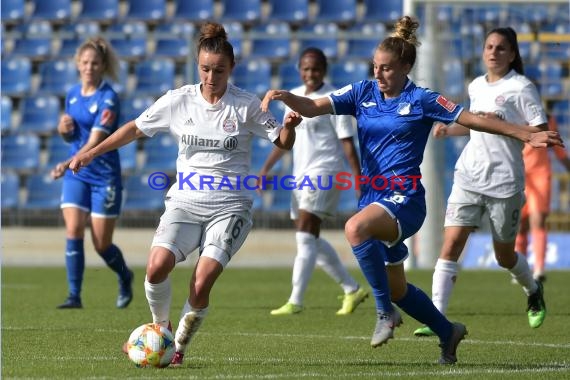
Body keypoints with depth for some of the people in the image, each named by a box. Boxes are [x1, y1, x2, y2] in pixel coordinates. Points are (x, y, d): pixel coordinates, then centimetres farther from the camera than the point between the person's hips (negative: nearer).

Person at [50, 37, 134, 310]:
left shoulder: (108, 98, -16)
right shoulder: (72, 94, 6)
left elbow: (95, 142, -25)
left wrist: (68, 163, -39)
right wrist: (64, 130, -5)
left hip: (105, 177, -5)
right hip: (76, 175, 5)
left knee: (102, 244, 1)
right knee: (73, 231, -12)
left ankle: (125, 277, 32)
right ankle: (74, 296, -10)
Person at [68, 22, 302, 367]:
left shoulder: (246, 105, -3)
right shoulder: (179, 100, 1)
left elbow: (283, 142, 4)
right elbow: (136, 128, 11)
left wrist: (290, 126, -19)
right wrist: (92, 152, 6)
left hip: (230, 206, -2)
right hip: (185, 202, 2)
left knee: (201, 285, -18)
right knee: (157, 266, -23)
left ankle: (180, 347, 6)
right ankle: (160, 326, 5)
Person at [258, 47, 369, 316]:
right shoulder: (294, 96, 13)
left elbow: (347, 142, -11)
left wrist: (359, 179, -14)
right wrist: (266, 168, 16)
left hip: (325, 171, -8)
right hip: (302, 173, 9)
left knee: (305, 237, -14)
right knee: (310, 239, 11)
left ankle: (295, 301, -15)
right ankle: (352, 290, 22)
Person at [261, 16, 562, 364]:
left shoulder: (421, 100, -4)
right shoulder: (363, 93, 7)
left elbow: (473, 119, -3)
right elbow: (312, 108, 1)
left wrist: (528, 135, -7)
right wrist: (284, 96, -19)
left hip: (404, 198, -6)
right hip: (373, 198, 6)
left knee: (356, 228, -36)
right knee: (396, 287, 13)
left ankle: (386, 311, -23)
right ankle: (447, 332, 38)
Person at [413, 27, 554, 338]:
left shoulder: (521, 88, -8)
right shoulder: (476, 86, 11)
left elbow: (541, 132, -14)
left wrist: (500, 124, -23)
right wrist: (450, 129, 13)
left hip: (505, 181, -5)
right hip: (469, 176, 5)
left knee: (504, 256, 8)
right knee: (451, 244, -11)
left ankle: (533, 292, 41)